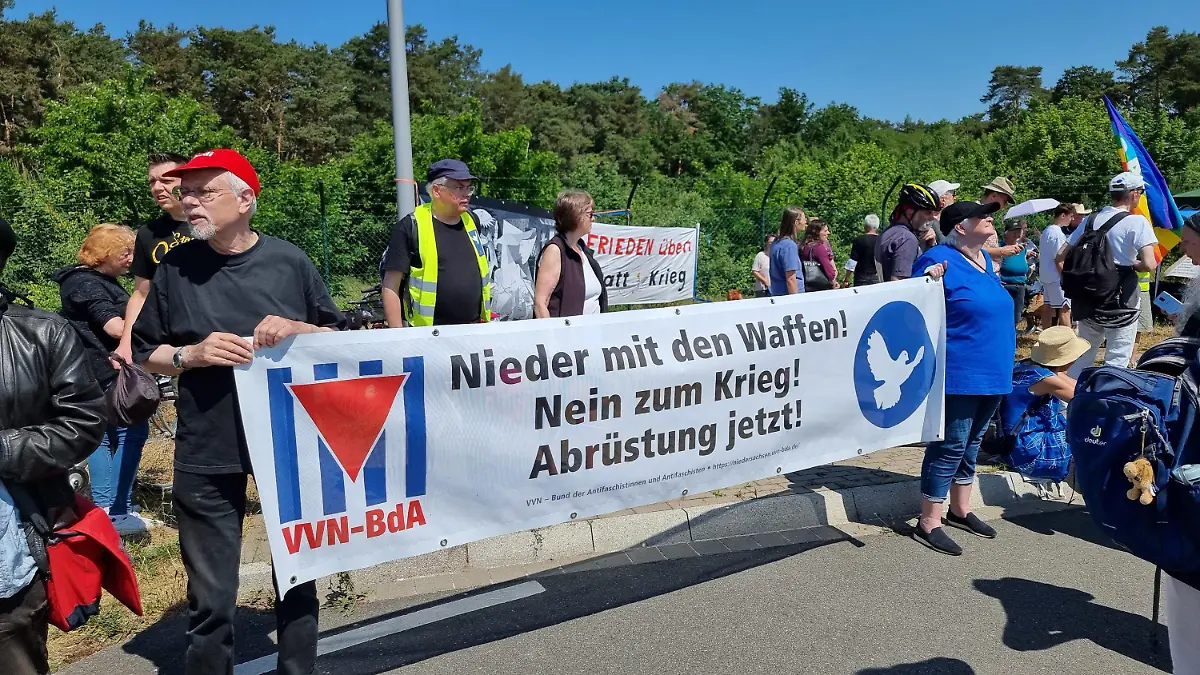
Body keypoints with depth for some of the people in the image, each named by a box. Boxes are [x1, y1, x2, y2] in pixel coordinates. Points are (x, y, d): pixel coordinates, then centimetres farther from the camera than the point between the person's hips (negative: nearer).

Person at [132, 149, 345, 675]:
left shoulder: (288, 261, -1)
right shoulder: (175, 267, 1)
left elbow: (337, 336, 6)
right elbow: (145, 355, 7)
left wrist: (296, 329, -13)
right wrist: (192, 354, -12)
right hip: (205, 455, 0)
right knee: (211, 597, 6)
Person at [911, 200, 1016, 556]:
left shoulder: (984, 259, 13)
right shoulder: (939, 260, -15)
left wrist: (1002, 363, 24)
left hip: (992, 372, 9)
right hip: (959, 374, -9)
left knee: (971, 443, 17)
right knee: (950, 446, -4)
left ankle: (960, 510, 31)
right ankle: (928, 524, 6)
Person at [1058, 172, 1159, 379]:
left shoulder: (1091, 220, 6)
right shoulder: (1137, 222, -10)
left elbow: (1061, 256, 7)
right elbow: (1149, 265, -20)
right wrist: (1133, 265, 1)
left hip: (1088, 299, 6)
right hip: (1121, 303, -5)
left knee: (1082, 357, 17)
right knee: (1116, 362, 3)